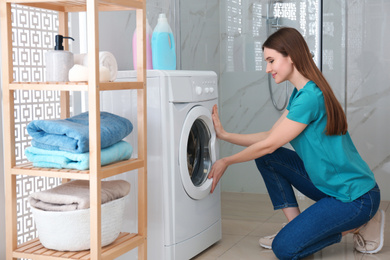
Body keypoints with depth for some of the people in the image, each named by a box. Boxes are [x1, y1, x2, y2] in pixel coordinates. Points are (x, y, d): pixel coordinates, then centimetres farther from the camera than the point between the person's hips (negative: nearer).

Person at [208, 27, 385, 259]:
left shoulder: (310, 97, -23)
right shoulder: (300, 93, 8)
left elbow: (269, 144, -16)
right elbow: (270, 135, 9)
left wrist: (226, 162, -4)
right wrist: (224, 134, 6)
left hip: (356, 197, -9)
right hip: (327, 185, 9)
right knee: (266, 158, 3)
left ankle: (359, 225, 2)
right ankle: (297, 225, 8)